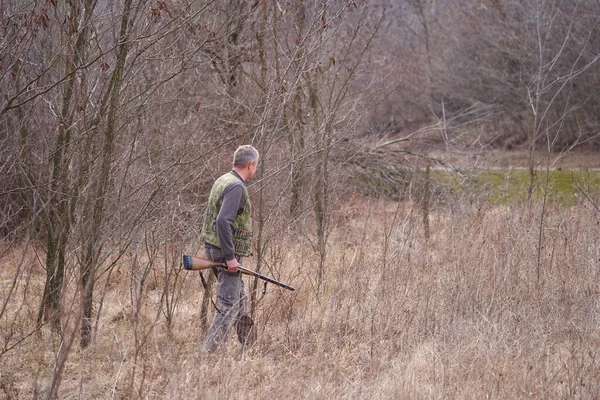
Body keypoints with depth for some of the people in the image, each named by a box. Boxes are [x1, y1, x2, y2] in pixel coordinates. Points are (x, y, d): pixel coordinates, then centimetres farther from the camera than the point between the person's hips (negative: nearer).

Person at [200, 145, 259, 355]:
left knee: (240, 301, 20)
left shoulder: (223, 181, 13)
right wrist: (230, 257, -26)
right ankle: (208, 353, -9)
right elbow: (223, 222, -28)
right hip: (226, 252, -10)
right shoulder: (236, 187, -18)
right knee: (229, 307, -8)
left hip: (215, 249, 10)